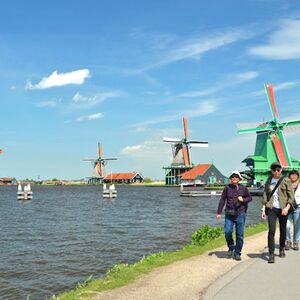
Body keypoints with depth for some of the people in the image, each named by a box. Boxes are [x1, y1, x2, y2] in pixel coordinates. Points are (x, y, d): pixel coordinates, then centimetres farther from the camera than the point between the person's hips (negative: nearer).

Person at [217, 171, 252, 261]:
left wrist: (243, 200, -6)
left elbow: (250, 198, 15)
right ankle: (231, 248, 15)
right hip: (229, 214, 0)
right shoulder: (227, 188, 3)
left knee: (240, 234, 3)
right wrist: (219, 212, 5)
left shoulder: (243, 188, 4)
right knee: (227, 231, -11)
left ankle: (237, 253, 16)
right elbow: (222, 200, 7)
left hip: (240, 214, 0)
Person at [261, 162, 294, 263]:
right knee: (271, 230, -11)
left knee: (283, 230, 11)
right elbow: (265, 195, 10)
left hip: (283, 209, -1)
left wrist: (287, 207, -16)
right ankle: (271, 254, -8)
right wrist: (263, 209, 3)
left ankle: (282, 249, 35)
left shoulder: (286, 181, -1)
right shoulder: (269, 181, 7)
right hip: (271, 209, 1)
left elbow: (291, 196, -4)